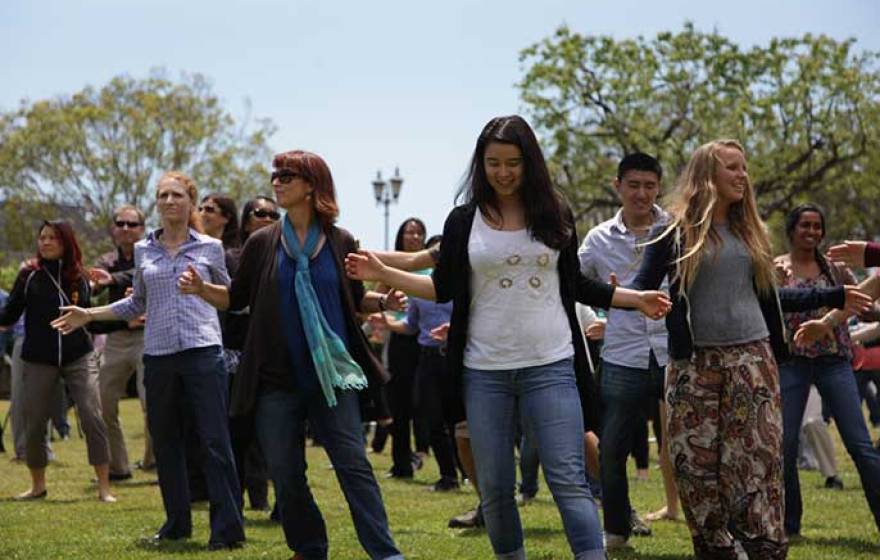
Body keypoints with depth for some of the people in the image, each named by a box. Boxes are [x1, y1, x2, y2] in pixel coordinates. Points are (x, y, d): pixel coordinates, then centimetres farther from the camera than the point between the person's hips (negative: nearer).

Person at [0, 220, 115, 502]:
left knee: (93, 418, -10)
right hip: (38, 360, 0)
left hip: (79, 357, 0)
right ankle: (38, 485, 26)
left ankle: (104, 487, -3)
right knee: (34, 424, 5)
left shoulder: (79, 277, 5)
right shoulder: (30, 275, -1)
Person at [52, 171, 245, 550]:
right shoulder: (143, 251, 12)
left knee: (215, 440, -8)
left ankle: (227, 528, -6)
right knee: (165, 442, 9)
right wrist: (89, 315, 16)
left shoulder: (210, 248, 4)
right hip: (159, 356, 4)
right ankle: (177, 523, 20)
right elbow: (137, 304, 21)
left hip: (203, 352, -4)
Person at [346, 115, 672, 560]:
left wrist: (636, 299, 10)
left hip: (551, 367, -1)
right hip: (484, 371, 1)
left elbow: (574, 285, 14)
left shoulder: (555, 215, 4)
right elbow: (444, 288, 6)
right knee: (494, 486, 9)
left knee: (568, 481, -8)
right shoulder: (464, 221, 3)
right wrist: (383, 274, -4)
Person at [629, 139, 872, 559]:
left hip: (752, 358, 3)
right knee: (697, 463, -2)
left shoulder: (750, 231, 14)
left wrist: (834, 297, 20)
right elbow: (643, 287, -3)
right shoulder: (674, 230, 0)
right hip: (694, 363, -3)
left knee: (758, 458, -5)